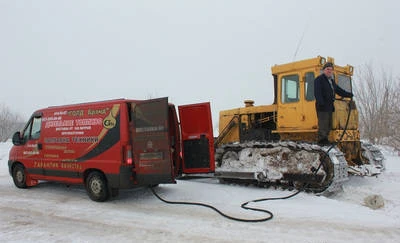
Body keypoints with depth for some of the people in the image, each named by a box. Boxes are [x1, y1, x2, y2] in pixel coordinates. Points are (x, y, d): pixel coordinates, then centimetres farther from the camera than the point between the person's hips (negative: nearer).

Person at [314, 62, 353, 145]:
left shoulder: (331, 81, 24)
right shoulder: (319, 79, -3)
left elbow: (339, 90, 33)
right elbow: (317, 92, -15)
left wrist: (349, 95, 29)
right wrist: (320, 102, -25)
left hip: (329, 106, 9)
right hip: (322, 107, -9)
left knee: (329, 125, 9)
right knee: (323, 124, -11)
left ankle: (325, 140, 13)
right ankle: (322, 140, -10)